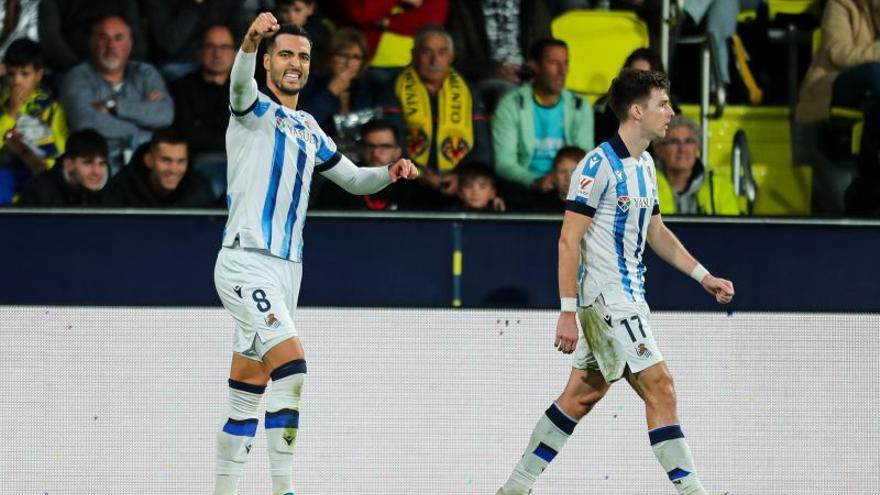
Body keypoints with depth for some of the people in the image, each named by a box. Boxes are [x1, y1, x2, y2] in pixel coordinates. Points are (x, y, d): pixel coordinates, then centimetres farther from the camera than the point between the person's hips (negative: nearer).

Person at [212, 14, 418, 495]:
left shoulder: (308, 130, 20)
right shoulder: (255, 110, -3)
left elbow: (354, 179, 27)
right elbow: (240, 83, -27)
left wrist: (390, 172, 4)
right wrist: (250, 43, -49)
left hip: (286, 270, 8)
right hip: (246, 262, -8)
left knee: (248, 391, 10)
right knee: (291, 365, -21)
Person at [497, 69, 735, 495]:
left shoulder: (645, 165, 13)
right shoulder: (599, 165, -16)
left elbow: (656, 232, 25)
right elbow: (569, 240, -17)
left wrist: (703, 276, 19)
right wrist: (568, 312, -20)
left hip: (627, 294, 10)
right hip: (606, 296, -10)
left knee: (584, 393, 12)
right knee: (660, 388, -12)